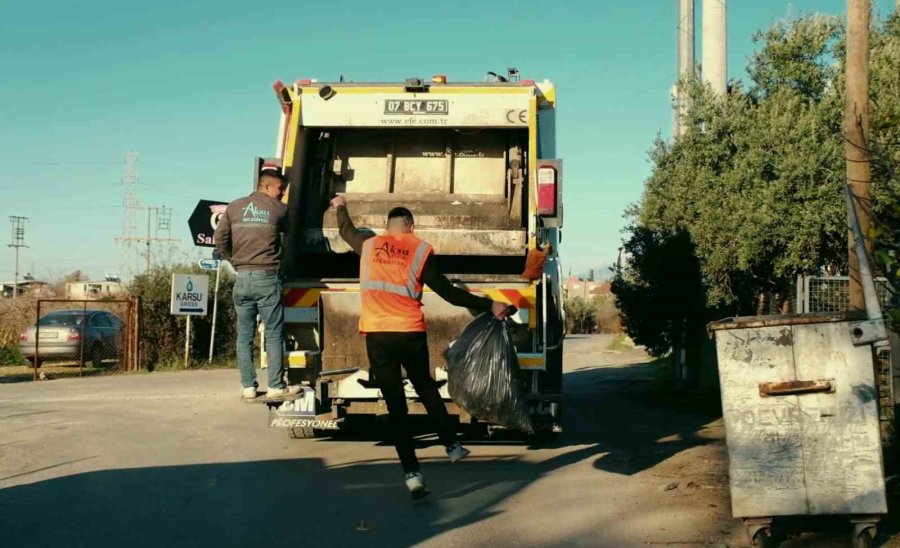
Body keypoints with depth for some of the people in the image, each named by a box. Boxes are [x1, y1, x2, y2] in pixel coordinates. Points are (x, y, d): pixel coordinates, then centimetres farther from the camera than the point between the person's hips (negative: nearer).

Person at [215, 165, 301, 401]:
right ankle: (276, 386, 2)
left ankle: (247, 386, 11)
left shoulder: (234, 207, 8)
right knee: (274, 334, 2)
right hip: (267, 277, -3)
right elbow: (290, 231, 15)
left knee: (244, 335, 9)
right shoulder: (278, 209, -1)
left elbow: (219, 239, 9)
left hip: (242, 278, 3)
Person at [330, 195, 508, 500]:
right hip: (410, 334, -1)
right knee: (427, 390, 24)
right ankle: (452, 446, 33)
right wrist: (489, 306, 1)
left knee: (395, 405, 1)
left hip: (377, 335, 1)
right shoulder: (421, 250, 1)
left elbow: (346, 231, 32)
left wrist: (340, 207, 53)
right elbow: (448, 292, -3)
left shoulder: (369, 245, 9)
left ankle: (412, 474, -3)